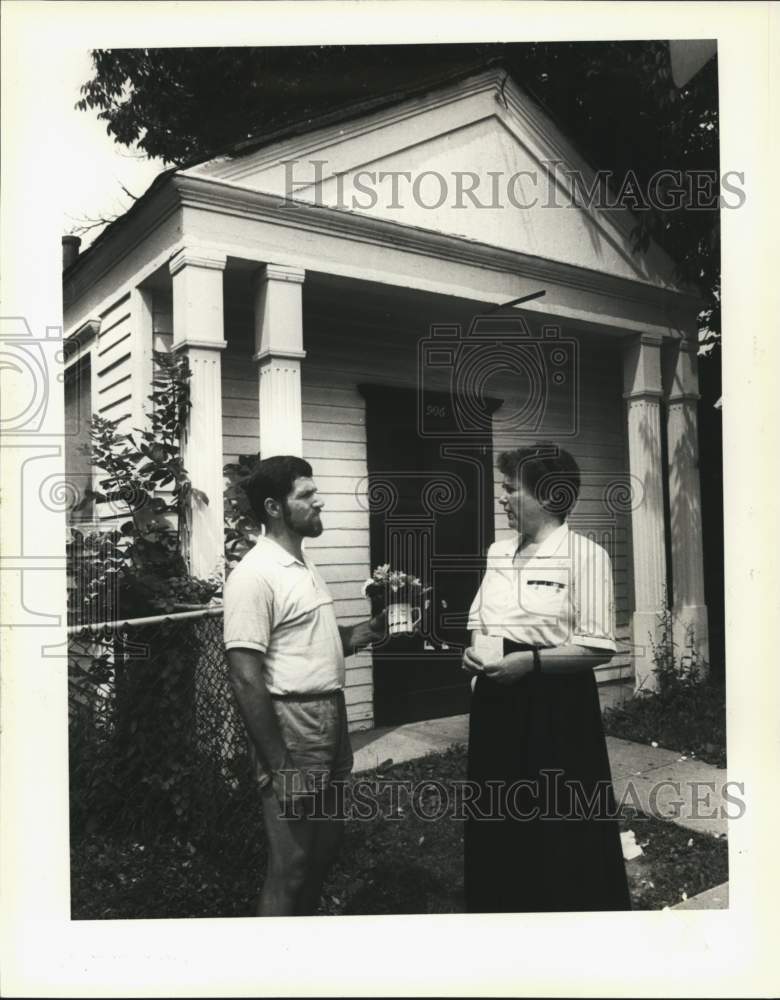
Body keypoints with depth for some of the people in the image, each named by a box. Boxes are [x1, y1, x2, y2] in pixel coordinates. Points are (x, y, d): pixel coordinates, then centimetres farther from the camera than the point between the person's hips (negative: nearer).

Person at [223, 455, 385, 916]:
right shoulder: (255, 574, -17)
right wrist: (280, 768, -22)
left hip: (331, 715, 9)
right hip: (291, 723, -9)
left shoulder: (306, 564, 11)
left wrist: (373, 627, 4)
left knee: (327, 842, 21)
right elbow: (246, 680, -20)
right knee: (289, 865, 4)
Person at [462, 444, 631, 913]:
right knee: (500, 820, 17)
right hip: (497, 704, 7)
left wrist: (529, 661, -22)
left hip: (556, 706, -6)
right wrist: (474, 651, -2)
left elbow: (598, 647, -15)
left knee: (561, 827, 6)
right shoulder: (498, 553, 9)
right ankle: (501, 903, 37)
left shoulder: (585, 555, -11)